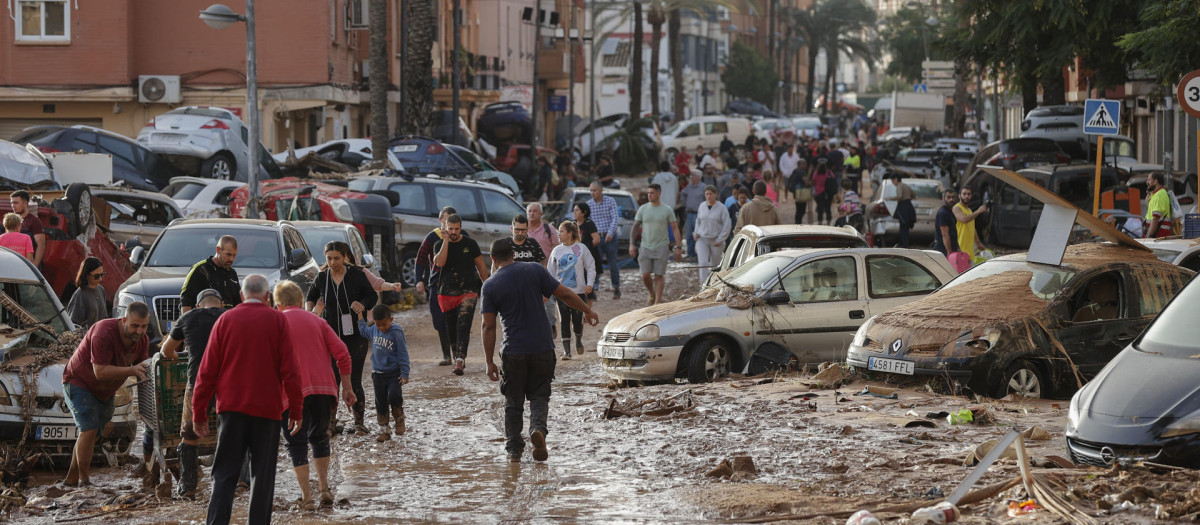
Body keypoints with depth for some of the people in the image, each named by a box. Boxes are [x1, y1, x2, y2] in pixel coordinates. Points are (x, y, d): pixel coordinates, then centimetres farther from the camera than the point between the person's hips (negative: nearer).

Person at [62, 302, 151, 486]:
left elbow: (142, 369, -7)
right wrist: (131, 370, -43)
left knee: (93, 435, 10)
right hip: (79, 383, -8)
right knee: (89, 429, -19)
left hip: (105, 391, 8)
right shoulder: (104, 333, -32)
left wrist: (145, 372, -31)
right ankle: (84, 480, -15)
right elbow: (100, 372, -36)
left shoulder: (142, 340, -9)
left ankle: (71, 478, 21)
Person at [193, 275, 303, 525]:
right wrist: (296, 409, 4)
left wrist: (199, 411, 8)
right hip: (267, 408, -1)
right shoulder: (277, 320, 1)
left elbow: (208, 370, 3)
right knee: (262, 475, 5)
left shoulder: (226, 320, 4)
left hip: (231, 408, 1)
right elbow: (289, 368, -2)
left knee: (224, 475, 4)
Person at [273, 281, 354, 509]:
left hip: (293, 393, -3)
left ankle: (306, 497, -2)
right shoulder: (316, 321, 14)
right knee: (319, 437, 22)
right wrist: (347, 388, 11)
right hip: (323, 388, 3)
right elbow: (342, 353, 7)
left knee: (297, 443, 5)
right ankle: (324, 488, 16)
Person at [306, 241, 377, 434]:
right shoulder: (322, 277, 2)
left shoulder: (357, 275, -5)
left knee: (354, 380, -3)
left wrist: (362, 304, -16)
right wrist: (309, 313, 0)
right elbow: (311, 296, 19)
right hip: (330, 335, 2)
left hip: (355, 334, -2)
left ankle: (359, 422, 8)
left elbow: (372, 296, 5)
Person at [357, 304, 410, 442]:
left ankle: (399, 420, 5)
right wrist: (360, 315, 21)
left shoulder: (396, 332, -15)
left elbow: (403, 354, -13)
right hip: (378, 373, 5)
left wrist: (404, 374, -15)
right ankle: (384, 430, 16)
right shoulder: (374, 330, 2)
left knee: (394, 396, -21)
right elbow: (364, 330, 28)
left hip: (394, 373, -5)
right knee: (380, 402, 7)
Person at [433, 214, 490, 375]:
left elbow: (480, 266, 12)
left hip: (468, 291, -2)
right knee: (451, 328, 7)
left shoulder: (470, 244, 5)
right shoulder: (439, 245, 5)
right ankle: (457, 356, 20)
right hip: (447, 292, 2)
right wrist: (446, 241, -14)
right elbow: (439, 262, -14)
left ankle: (460, 359, -25)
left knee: (463, 325, -16)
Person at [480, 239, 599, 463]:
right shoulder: (534, 271, -3)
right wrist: (587, 311, 15)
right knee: (539, 396, 13)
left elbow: (488, 327, -5)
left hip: (513, 352, -1)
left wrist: (490, 362, -1)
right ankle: (538, 428, -14)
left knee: (513, 402, 13)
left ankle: (513, 449, 14)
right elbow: (565, 294, -1)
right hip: (542, 348, 1)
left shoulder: (490, 286, -3)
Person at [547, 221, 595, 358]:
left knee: (577, 320, -2)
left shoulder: (581, 248, -2)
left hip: (579, 291, -2)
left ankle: (579, 340, 28)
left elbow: (591, 266, 2)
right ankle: (566, 350, 3)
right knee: (564, 321, -2)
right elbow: (551, 271, 10)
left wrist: (589, 283, -7)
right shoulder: (557, 250, 5)